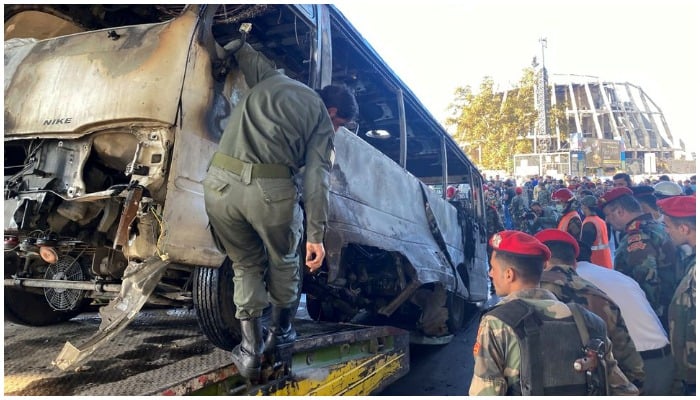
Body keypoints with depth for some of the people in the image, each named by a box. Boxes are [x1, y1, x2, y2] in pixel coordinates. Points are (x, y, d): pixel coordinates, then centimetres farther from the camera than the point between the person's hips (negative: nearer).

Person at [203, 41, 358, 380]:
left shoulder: (271, 78, 24)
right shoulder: (321, 119, 12)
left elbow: (243, 52, 40)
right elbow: (316, 178, 1)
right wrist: (316, 234, -1)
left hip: (220, 181, 4)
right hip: (270, 189, -3)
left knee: (246, 264, 21)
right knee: (282, 261, 24)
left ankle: (250, 350, 17)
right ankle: (281, 332, 39)